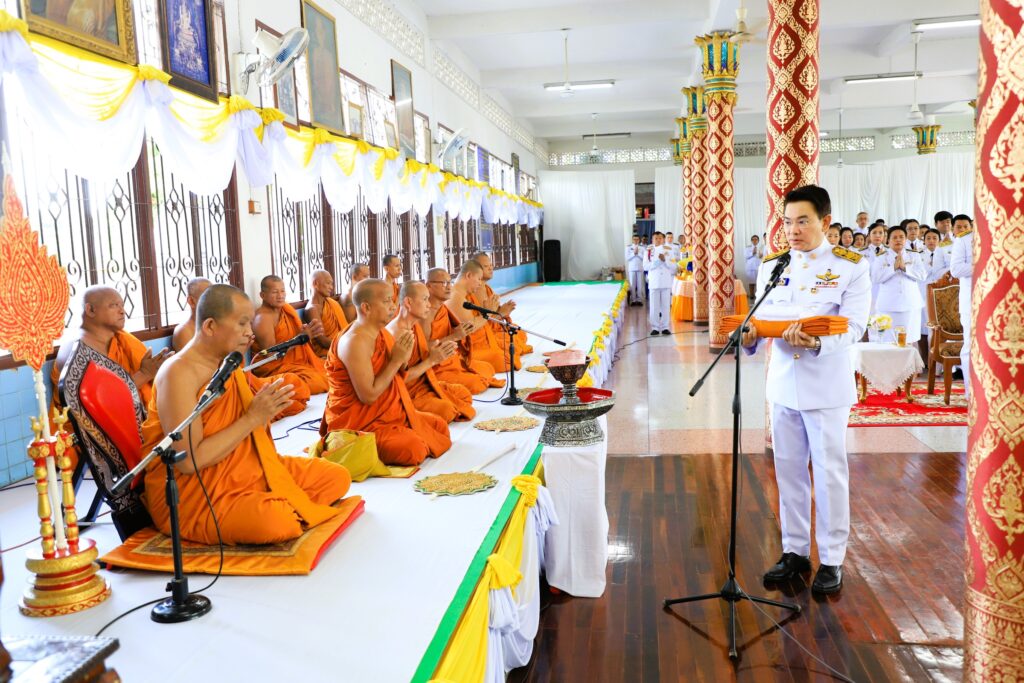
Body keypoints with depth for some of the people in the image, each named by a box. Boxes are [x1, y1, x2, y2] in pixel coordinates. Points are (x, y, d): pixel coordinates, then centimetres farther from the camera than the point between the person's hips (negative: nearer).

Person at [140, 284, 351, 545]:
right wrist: (254, 418, -21)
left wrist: (267, 404, -5)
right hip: (194, 490, -8)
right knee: (277, 521, -36)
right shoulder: (178, 374, -19)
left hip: (246, 468, 9)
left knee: (337, 477, -1)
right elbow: (189, 461, -24)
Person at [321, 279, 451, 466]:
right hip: (358, 423, -10)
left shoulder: (383, 333, 5)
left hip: (390, 413, 10)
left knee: (440, 426, 11)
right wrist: (396, 360, -20)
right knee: (414, 448, -28)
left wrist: (403, 361, -7)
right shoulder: (355, 342, -23)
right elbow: (368, 396, -26)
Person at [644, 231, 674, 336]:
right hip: (654, 282, -1)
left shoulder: (668, 251, 8)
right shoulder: (649, 251, 5)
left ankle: (665, 327, 9)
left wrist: (665, 260, -12)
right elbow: (646, 266, -5)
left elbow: (673, 266, 4)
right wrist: (658, 260, -13)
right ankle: (655, 327, 6)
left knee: (666, 305, 3)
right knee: (654, 306, 0)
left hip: (666, 282, 1)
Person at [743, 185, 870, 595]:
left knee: (829, 474, 4)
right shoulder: (771, 265, 7)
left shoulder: (851, 265, -5)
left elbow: (854, 326, -13)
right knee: (788, 471, 12)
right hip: (783, 383, 4)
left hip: (826, 387, -4)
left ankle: (831, 559, 19)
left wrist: (817, 343, -32)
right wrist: (750, 337, -17)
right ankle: (795, 550, 27)